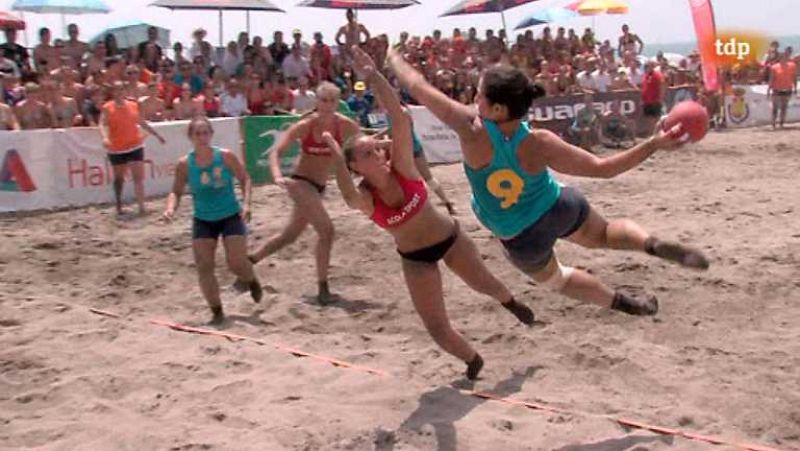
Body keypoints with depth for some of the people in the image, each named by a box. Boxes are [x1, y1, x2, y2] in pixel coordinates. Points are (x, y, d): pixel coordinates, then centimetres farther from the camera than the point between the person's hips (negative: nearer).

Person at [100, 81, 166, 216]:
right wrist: (105, 137, -34)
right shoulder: (107, 108, -3)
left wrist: (157, 135, 22)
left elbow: (142, 123, 19)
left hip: (135, 146, 1)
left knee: (138, 176, -8)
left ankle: (141, 206, -10)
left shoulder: (133, 105, 7)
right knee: (119, 178, 12)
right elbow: (103, 124, -14)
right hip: (116, 149, -1)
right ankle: (119, 206, 27)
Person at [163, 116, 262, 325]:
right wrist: (171, 207, -19)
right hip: (203, 220, 2)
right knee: (203, 266, -7)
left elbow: (245, 179, -2)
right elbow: (176, 192, 1)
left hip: (231, 216, -2)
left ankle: (253, 282, 29)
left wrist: (246, 203, -16)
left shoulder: (226, 156, -11)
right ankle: (217, 312, 7)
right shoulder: (184, 164, -7)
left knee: (237, 263, -9)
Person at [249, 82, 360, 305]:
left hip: (318, 186, 6)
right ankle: (322, 289, -7)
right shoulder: (304, 126, -16)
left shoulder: (344, 125, -8)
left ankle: (250, 261, 38)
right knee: (326, 230, -18)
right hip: (301, 183, -6)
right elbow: (276, 152, -18)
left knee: (290, 235, 17)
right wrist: (277, 177, -35)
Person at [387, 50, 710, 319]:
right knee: (603, 234, 32)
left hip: (522, 240, -1)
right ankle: (654, 245, 6)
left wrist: (393, 57, -10)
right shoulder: (539, 144, -30)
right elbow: (602, 168, -26)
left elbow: (417, 86, -26)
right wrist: (655, 144, -21)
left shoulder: (472, 131, -35)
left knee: (552, 277, 31)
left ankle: (626, 303, 34)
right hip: (559, 208, 1)